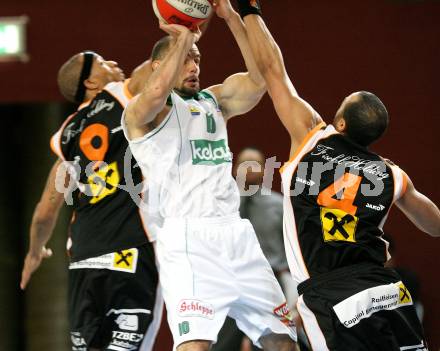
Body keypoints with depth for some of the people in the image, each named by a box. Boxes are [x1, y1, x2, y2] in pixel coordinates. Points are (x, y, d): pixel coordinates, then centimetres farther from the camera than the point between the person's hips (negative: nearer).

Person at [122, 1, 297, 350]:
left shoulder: (213, 100, 21)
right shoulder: (142, 111, 2)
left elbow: (261, 79, 6)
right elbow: (157, 90, -23)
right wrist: (184, 37, -10)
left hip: (236, 234, 7)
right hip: (187, 238, -7)